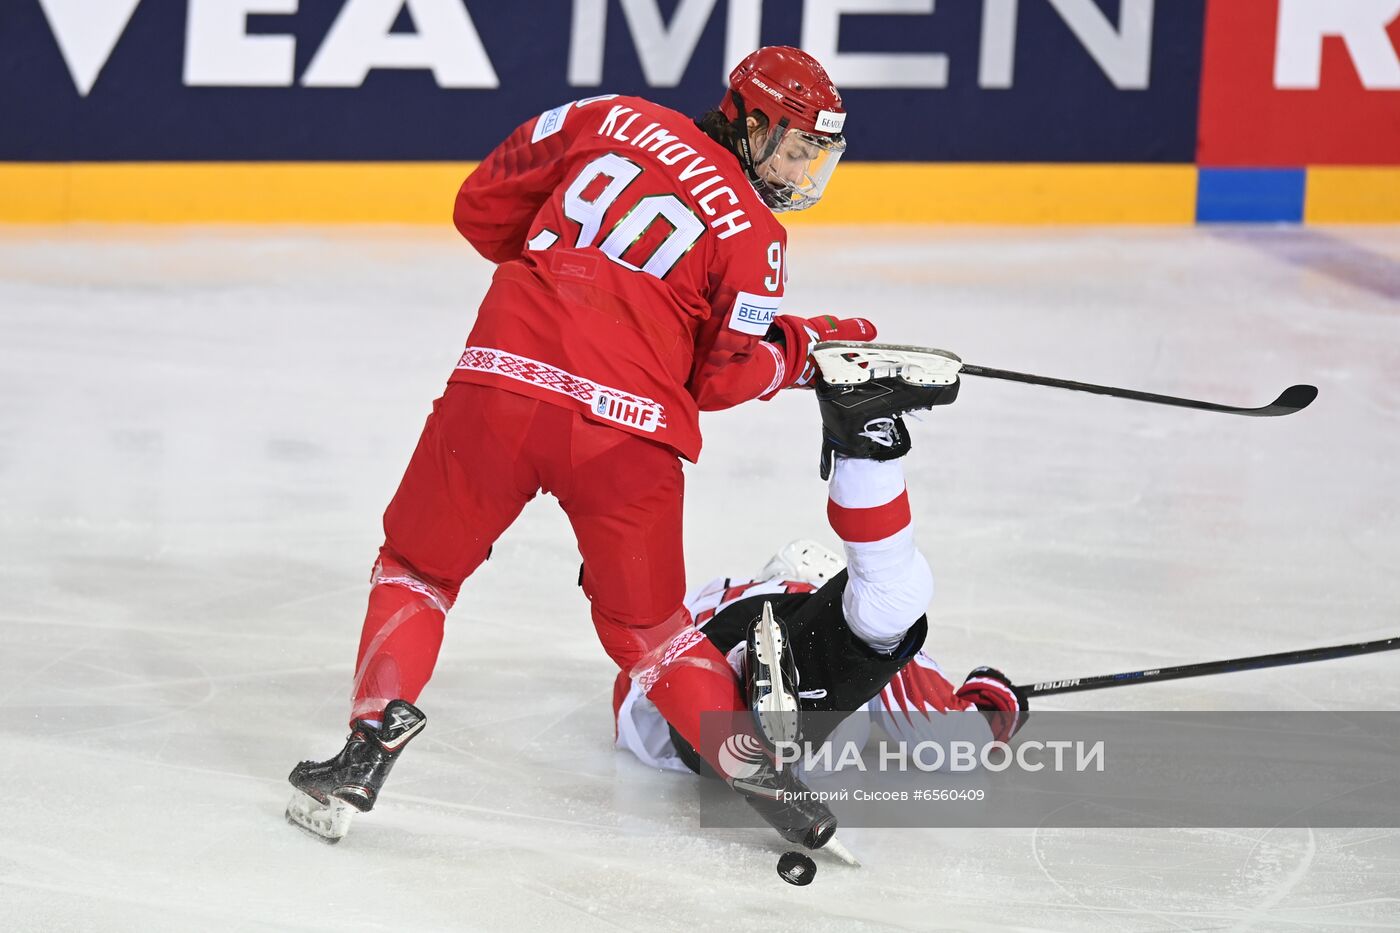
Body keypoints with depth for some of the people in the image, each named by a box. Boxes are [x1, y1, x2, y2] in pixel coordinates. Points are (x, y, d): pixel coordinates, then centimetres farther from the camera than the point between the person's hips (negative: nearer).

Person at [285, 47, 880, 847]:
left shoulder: (611, 120, 16)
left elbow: (482, 205, 21)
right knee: (646, 625, 18)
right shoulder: (752, 234, 7)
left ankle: (377, 735, 4)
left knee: (419, 566, 20)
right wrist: (809, 348, 22)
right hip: (627, 432, -1)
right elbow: (726, 377, 6)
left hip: (502, 385, 1)